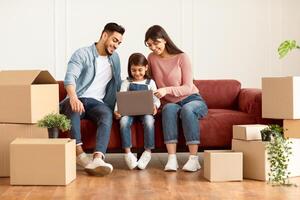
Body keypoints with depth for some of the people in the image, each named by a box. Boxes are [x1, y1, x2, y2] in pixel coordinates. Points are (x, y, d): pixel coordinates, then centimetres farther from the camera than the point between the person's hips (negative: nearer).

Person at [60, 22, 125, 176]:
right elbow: (70, 77, -17)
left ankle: (97, 159, -54)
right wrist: (73, 97, -38)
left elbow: (118, 85, 26)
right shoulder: (82, 54, 1)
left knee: (107, 114, -34)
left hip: (97, 103, 3)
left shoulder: (115, 58, 22)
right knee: (74, 107, -40)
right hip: (77, 100, -3)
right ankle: (79, 153, -45)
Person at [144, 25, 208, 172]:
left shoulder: (181, 57, -7)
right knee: (169, 109, -34)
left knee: (187, 109, -37)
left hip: (192, 100, -2)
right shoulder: (152, 58, 5)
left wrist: (167, 90, -28)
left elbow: (188, 87, -12)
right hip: (170, 103, 2)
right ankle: (172, 159, -42)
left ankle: (193, 159, -39)